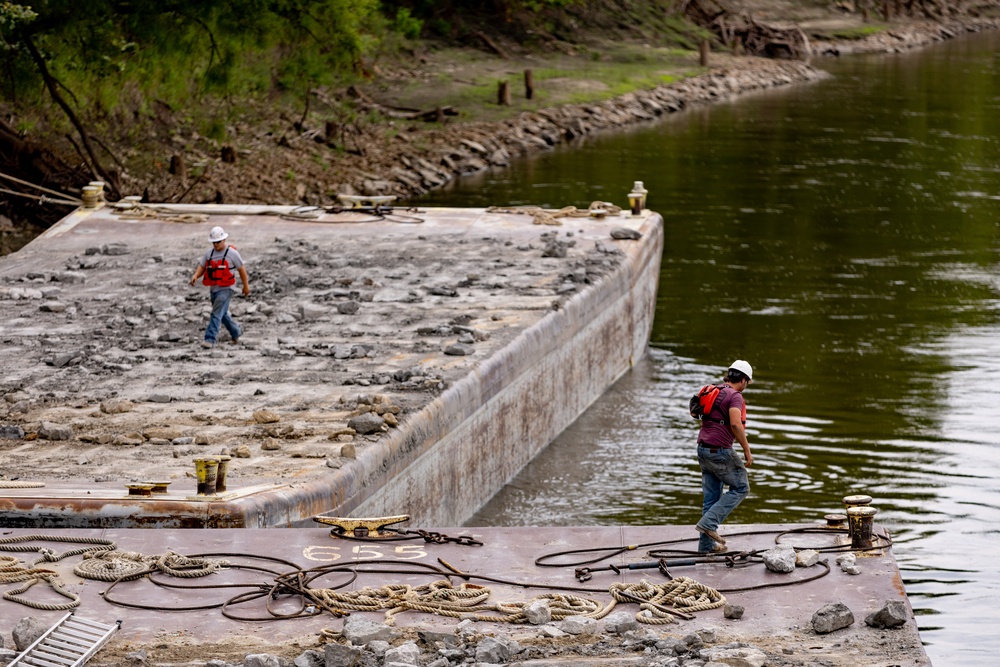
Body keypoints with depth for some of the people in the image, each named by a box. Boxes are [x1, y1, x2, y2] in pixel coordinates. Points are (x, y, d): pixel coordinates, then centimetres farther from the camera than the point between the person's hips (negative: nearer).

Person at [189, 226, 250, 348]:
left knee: (217, 314, -15)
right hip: (213, 288, 7)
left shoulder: (232, 253, -9)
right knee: (222, 314, 19)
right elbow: (202, 266, 7)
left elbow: (241, 269, -2)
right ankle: (236, 331, 40)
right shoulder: (210, 252, 6)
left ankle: (210, 339, -19)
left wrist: (246, 285, 3)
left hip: (225, 289, -7)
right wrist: (195, 275, -15)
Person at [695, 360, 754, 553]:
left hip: (703, 449, 8)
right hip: (720, 451, -8)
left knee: (711, 497, 12)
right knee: (740, 488, 5)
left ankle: (706, 544, 12)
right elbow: (735, 424, -25)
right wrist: (747, 450, -17)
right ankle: (709, 523, -6)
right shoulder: (735, 396, -11)